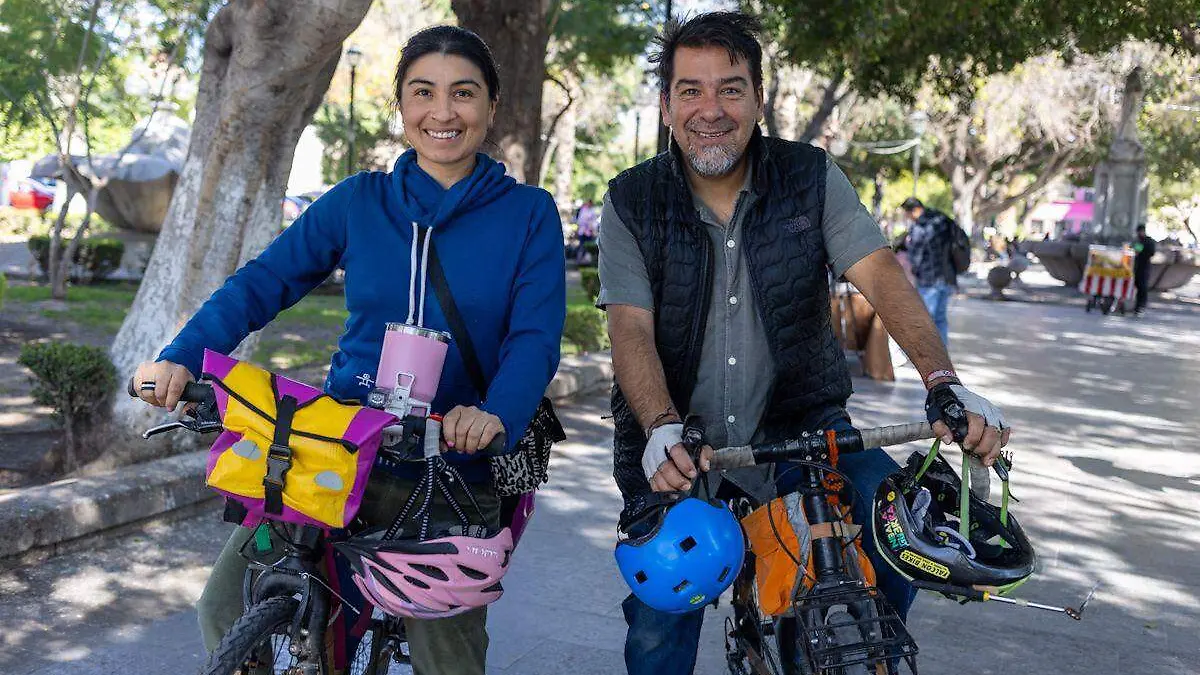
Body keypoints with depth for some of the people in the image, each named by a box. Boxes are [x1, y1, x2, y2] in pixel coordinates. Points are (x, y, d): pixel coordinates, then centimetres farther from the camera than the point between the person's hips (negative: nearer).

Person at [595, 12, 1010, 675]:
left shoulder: (812, 178, -2)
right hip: (677, 447, 0)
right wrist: (662, 428, -33)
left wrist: (944, 384, -30)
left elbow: (879, 273, -13)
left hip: (800, 422, 1)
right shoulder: (631, 202, -4)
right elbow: (631, 328, -13)